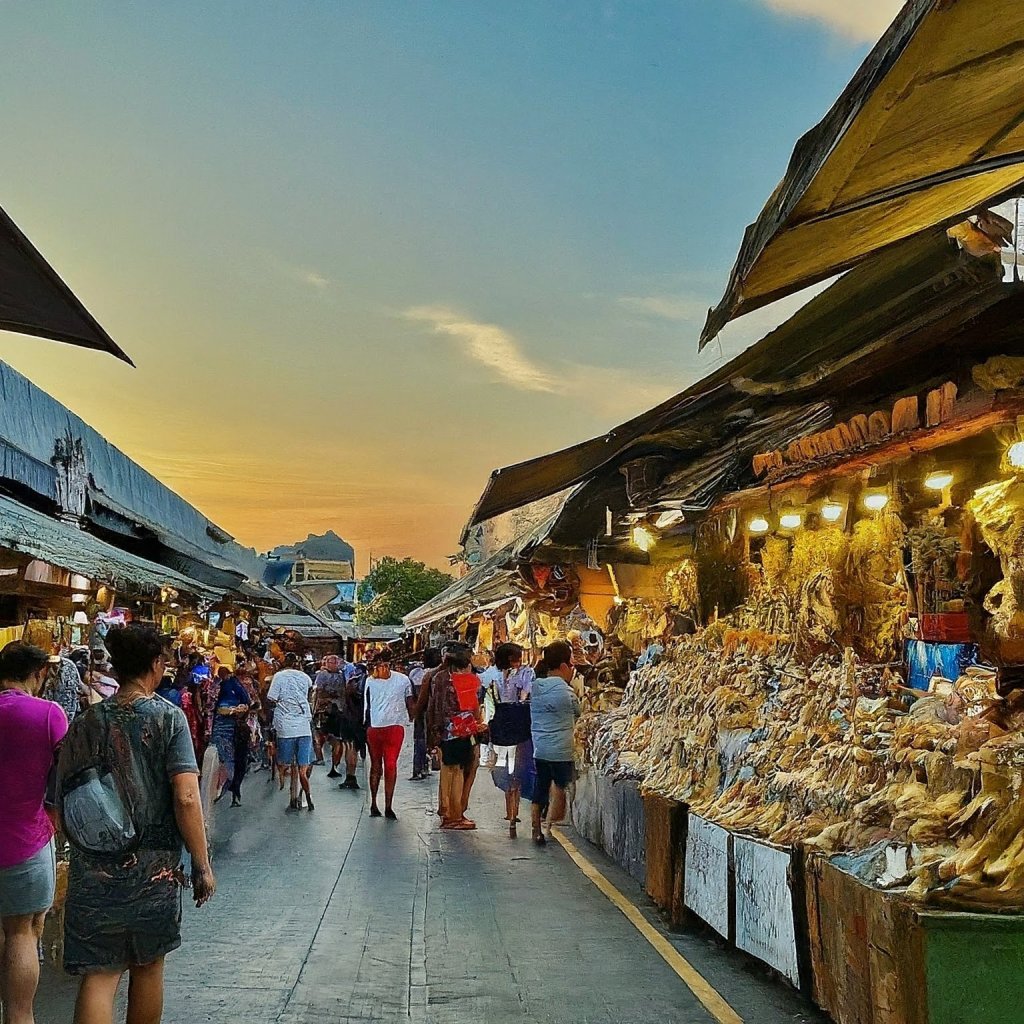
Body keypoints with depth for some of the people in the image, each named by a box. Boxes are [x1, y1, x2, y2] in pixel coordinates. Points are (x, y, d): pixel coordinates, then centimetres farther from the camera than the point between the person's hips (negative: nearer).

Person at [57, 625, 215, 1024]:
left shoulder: (86, 722, 0)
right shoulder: (168, 717, -10)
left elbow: (63, 795, 3)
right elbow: (186, 799, -17)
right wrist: (202, 866, -9)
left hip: (93, 870, 2)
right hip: (154, 868, -2)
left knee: (99, 975, 5)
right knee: (148, 966, 18)